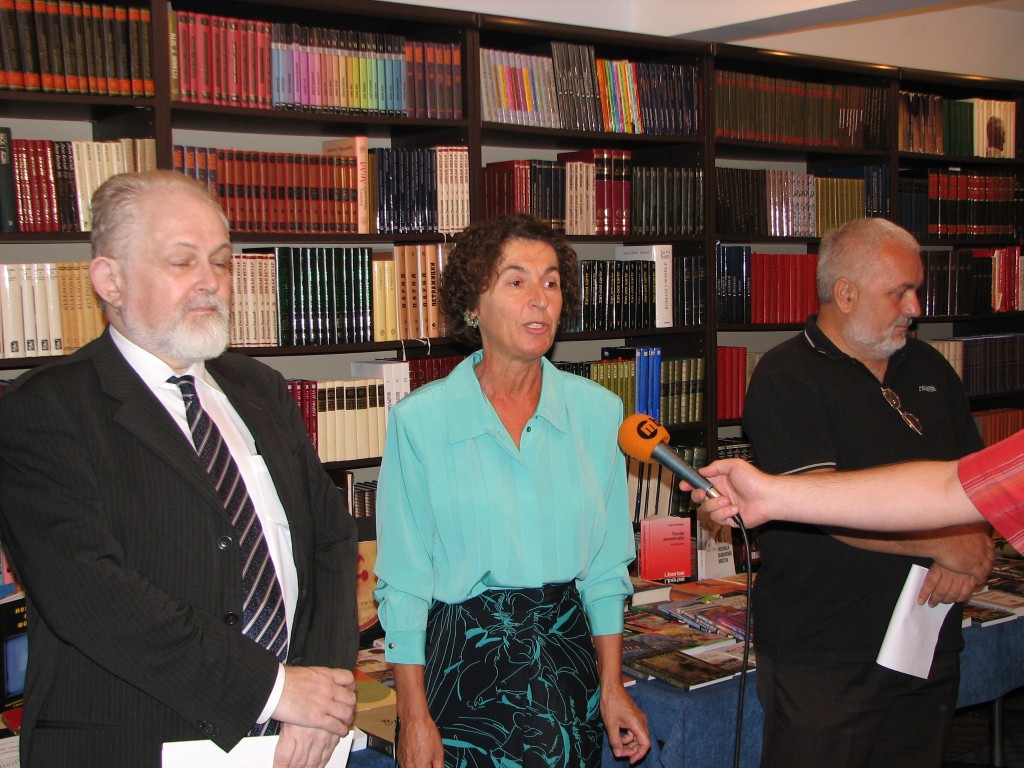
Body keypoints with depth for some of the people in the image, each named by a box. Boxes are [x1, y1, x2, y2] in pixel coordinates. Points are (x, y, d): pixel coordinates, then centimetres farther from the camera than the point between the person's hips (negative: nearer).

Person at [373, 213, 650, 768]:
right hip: (459, 662, -3)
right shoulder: (419, 420, -9)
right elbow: (403, 583, -6)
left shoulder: (598, 411, -1)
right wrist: (414, 717, -8)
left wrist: (612, 686, 4)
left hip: (565, 656, 3)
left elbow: (605, 567, 6)